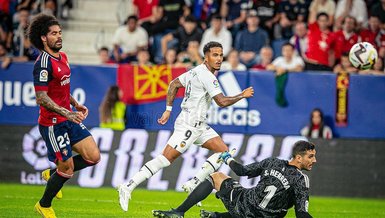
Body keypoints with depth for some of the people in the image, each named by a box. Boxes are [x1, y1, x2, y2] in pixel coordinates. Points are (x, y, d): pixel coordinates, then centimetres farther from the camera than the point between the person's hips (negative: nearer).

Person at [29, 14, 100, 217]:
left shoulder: (62, 57, 10)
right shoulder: (44, 62, -19)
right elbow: (41, 97, -23)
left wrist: (76, 105, 15)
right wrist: (67, 114, -30)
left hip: (69, 119, 9)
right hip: (52, 123, -9)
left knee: (93, 156, 2)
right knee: (67, 168, -2)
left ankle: (52, 174, 22)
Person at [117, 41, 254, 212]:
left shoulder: (196, 71, 13)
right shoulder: (207, 76, -16)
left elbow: (173, 84, 19)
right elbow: (222, 102, -19)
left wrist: (168, 110, 19)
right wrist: (243, 95, -5)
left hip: (199, 124, 10)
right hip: (188, 125, -10)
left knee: (223, 151, 6)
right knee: (165, 159, -13)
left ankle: (193, 184, 5)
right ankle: (128, 187, -13)